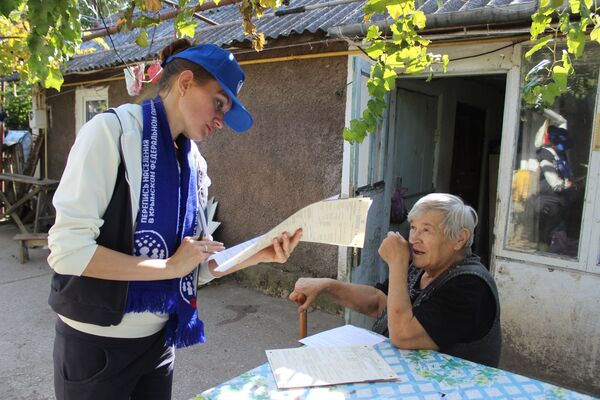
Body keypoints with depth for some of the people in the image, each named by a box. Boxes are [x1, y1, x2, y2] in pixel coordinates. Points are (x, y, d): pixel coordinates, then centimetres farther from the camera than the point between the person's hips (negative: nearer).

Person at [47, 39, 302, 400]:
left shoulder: (194, 163, 4)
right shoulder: (113, 130, -15)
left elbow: (198, 267, 4)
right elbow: (66, 249, -22)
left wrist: (259, 254, -8)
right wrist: (169, 267, -20)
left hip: (159, 339, 6)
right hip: (96, 343, -6)